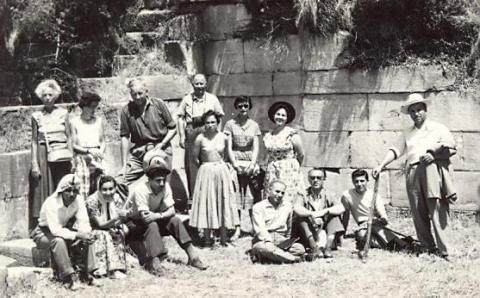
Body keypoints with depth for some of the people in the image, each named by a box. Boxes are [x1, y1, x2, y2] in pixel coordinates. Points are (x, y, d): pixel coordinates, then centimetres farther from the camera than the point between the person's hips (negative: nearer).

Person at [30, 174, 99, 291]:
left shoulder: (79, 200, -13)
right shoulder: (51, 203, -30)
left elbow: (83, 223, -14)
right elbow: (55, 230, -37)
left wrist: (86, 233, -36)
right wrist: (77, 235, -43)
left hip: (64, 230, 6)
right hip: (44, 234, -5)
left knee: (88, 237, -17)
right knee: (58, 240, -37)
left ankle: (87, 273, -12)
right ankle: (69, 277, -31)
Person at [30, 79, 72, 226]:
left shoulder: (63, 113, 7)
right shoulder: (36, 116, 5)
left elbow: (69, 137, 9)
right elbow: (34, 141, 4)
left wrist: (73, 159, 4)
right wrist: (34, 164, -2)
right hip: (44, 156, -1)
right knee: (44, 190, -1)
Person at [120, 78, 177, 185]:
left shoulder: (159, 104, -1)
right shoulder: (127, 111, -1)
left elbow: (172, 129, 4)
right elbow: (125, 137, 1)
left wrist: (161, 145, -10)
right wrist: (124, 165, -3)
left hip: (161, 151, -1)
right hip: (139, 152, 1)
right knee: (123, 183, -10)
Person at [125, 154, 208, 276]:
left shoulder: (165, 186, -12)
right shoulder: (140, 189, -28)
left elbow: (172, 211, -16)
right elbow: (145, 217, -33)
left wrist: (158, 215, -33)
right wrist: (163, 214, -27)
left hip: (155, 222, 5)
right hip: (134, 223, -5)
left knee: (175, 220, -16)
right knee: (151, 225, -34)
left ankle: (192, 256, -19)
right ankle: (154, 262, -43)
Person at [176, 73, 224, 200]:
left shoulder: (212, 99, 10)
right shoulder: (187, 99, 11)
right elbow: (181, 118, 10)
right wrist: (182, 136, 1)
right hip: (191, 132, 0)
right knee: (192, 165, -2)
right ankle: (193, 195, 2)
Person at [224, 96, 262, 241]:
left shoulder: (254, 125, 10)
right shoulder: (230, 124, 4)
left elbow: (256, 147, 5)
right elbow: (229, 147, 0)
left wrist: (252, 164, -9)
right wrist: (235, 164, -11)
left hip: (250, 163, 1)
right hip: (235, 161, -1)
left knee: (251, 195, -2)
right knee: (235, 196, -4)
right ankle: (237, 229, 0)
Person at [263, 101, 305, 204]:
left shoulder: (292, 134, -5)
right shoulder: (268, 136, 9)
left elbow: (301, 154, 2)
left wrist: (293, 167, 14)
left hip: (288, 172, -4)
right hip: (271, 172, 4)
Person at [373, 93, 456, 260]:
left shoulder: (438, 128, 13)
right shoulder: (407, 133, 24)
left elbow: (452, 148, 6)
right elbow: (395, 150, 15)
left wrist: (434, 154, -9)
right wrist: (381, 166, 0)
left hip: (433, 169, -4)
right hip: (413, 172, 4)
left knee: (438, 211, -13)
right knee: (418, 214, -2)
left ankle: (444, 252, -17)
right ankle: (429, 249, 4)